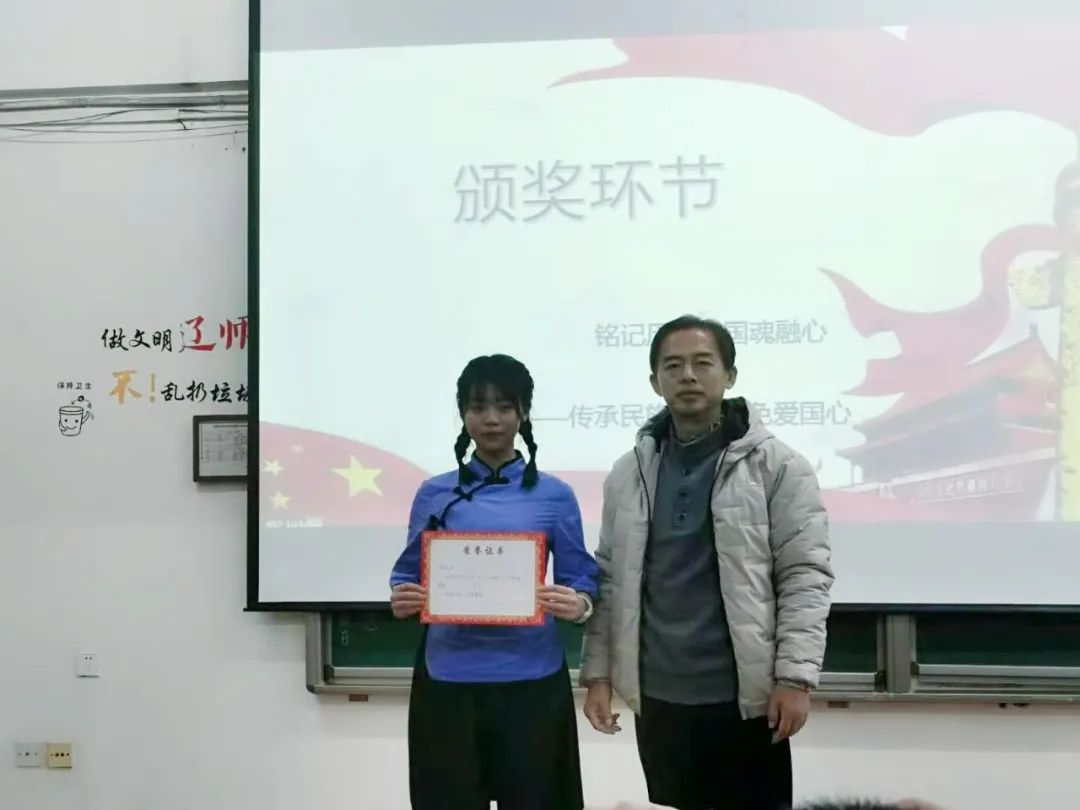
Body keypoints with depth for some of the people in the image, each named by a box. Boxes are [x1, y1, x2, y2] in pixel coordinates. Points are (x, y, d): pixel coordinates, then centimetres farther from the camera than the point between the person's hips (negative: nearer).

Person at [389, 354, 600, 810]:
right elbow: (409, 575, 9)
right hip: (448, 680, 1)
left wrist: (578, 606, -17)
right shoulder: (434, 493, 5)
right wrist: (402, 601, -12)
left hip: (531, 680, 0)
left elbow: (579, 580, 5)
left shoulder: (554, 495, 3)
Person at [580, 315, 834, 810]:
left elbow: (805, 575, -8)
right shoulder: (628, 474, 7)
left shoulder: (776, 466, -4)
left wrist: (795, 677, -14)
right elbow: (610, 580, 9)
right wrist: (598, 672, 4)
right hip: (656, 699, 4)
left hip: (746, 696, -3)